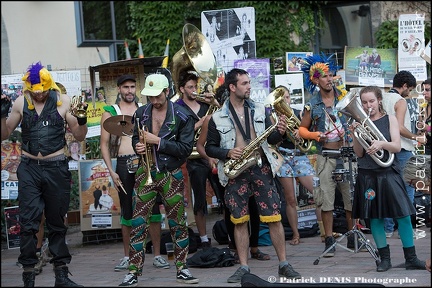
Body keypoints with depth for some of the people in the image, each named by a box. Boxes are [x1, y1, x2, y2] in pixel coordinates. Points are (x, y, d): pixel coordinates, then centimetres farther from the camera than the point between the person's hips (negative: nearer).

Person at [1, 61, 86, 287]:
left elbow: (79, 137, 6)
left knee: (57, 223, 8)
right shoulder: (21, 103, 2)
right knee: (28, 224, -5)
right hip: (29, 168, 0)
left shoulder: (62, 101, 0)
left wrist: (82, 120, -14)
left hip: (56, 167, 0)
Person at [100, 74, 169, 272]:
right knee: (127, 211, 4)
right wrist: (112, 172, -5)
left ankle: (157, 255, 2)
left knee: (153, 208, -3)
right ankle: (127, 257, 13)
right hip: (124, 164, -1)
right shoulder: (110, 113, 6)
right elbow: (104, 144, 4)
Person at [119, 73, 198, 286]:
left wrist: (157, 141, -18)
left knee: (177, 223, 5)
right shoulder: (141, 113, 5)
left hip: (171, 175, -2)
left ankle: (182, 268, 16)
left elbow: (186, 148, -12)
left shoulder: (181, 116, -7)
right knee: (138, 223, -3)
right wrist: (137, 145, -4)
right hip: (146, 173, 2)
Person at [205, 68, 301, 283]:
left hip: (261, 168, 1)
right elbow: (209, 147, 5)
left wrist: (279, 133, -10)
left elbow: (270, 140, 11)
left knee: (274, 217, -1)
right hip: (235, 172, -1)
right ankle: (243, 267, 9)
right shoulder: (218, 118, 2)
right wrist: (228, 153, -12)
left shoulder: (260, 110, 9)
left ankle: (284, 264, 6)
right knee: (240, 221, 3)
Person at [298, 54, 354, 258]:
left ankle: (353, 238, 13)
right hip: (325, 156, 0)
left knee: (352, 196, 2)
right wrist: (316, 135, -8)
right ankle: (329, 241, 4)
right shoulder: (312, 105, 4)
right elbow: (302, 129, 10)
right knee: (326, 199, -2)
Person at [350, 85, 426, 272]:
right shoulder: (360, 122, 6)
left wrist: (381, 144, -26)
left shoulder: (390, 119, 4)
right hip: (368, 175, 1)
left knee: (403, 215, -5)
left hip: (389, 173, -1)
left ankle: (411, 259, 1)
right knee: (374, 217, 3)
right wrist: (355, 135, -15)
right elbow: (359, 153, 1)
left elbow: (397, 146, -7)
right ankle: (384, 258, 12)